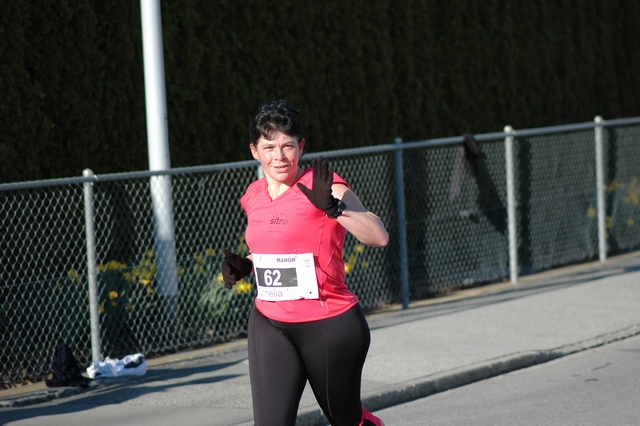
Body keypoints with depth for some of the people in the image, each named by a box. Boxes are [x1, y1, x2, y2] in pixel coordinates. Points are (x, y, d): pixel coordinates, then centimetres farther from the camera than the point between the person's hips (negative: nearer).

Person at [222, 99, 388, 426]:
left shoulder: (322, 187, -13)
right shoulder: (254, 196, 6)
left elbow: (378, 237, -25)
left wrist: (333, 207, -38)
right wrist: (243, 265, 5)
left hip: (329, 325, -4)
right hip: (269, 326, 5)